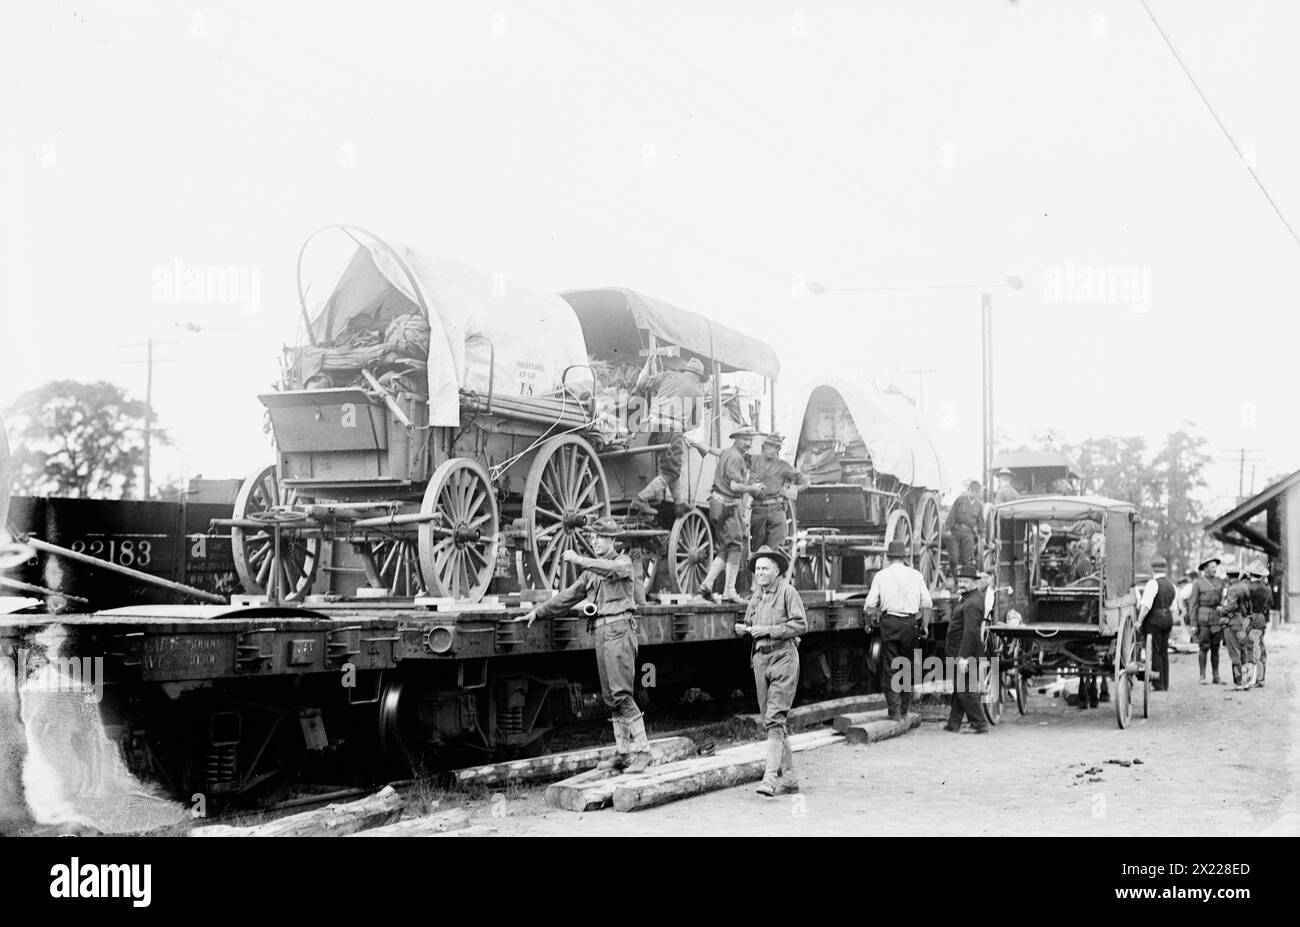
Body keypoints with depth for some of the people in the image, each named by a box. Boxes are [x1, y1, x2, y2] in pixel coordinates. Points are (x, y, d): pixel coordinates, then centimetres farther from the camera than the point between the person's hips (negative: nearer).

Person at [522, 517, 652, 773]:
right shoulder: (591, 572, 22)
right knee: (609, 697, 5)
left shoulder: (623, 562, 1)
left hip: (619, 629, -8)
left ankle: (641, 751, -14)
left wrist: (579, 560, -23)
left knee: (620, 694, -16)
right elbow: (569, 596, 27)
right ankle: (623, 752, 9)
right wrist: (539, 611, 25)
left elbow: (611, 569, -23)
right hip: (601, 631, 8)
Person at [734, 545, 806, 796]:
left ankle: (771, 776, -18)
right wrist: (744, 629, 3)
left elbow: (800, 624, -11)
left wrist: (768, 630, -15)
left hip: (783, 656, -7)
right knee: (768, 720, 8)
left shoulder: (787, 592, -4)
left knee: (774, 719, -15)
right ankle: (788, 776, 17)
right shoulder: (756, 596, 15)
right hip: (760, 658, 7)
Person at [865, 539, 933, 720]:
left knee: (891, 668, 2)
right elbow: (927, 603, 6)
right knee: (908, 666, 12)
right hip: (910, 623, 2)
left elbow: (870, 604, -2)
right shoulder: (916, 575, 6)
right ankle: (904, 710, 16)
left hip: (889, 622, -2)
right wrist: (924, 625, 15)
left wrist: (871, 621, 12)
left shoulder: (881, 575, 1)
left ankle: (894, 711, -1)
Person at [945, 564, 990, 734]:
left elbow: (970, 631, -27)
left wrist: (963, 657, -30)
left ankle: (980, 725, -2)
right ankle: (954, 723, 20)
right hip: (960, 652, 11)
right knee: (959, 689, 14)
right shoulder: (972, 597, 11)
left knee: (965, 690, -7)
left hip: (966, 653, -11)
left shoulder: (972, 603, -20)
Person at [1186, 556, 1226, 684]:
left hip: (1217, 617, 4)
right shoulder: (1198, 583, -2)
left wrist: (1223, 619, 9)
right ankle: (1202, 677, 2)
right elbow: (1193, 604, -3)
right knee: (1204, 647, -3)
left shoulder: (1219, 582, 11)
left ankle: (1216, 677, 9)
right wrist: (1193, 624, -8)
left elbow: (1221, 601, 16)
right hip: (1203, 617, -4)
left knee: (1215, 648, 5)